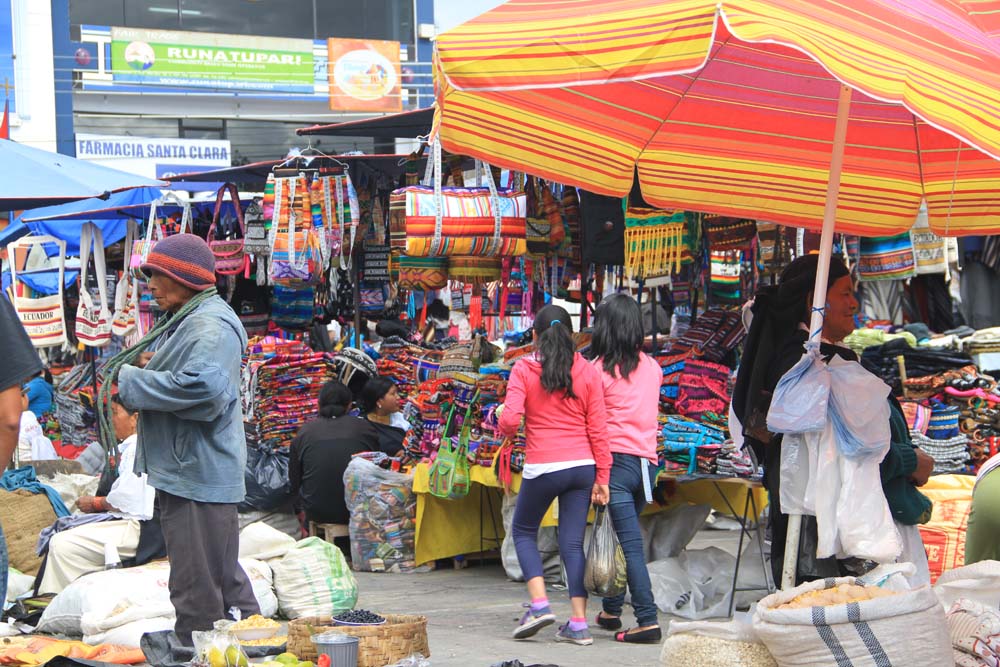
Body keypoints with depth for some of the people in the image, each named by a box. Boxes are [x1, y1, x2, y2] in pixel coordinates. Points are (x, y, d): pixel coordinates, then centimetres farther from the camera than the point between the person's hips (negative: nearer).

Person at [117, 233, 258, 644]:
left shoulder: (210, 326, -16)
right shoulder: (182, 322, 19)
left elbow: (203, 387, -32)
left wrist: (134, 380, -20)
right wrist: (147, 367, 6)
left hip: (198, 477, -11)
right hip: (180, 472, 11)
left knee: (198, 593, -6)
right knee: (224, 580, 18)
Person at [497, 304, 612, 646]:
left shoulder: (524, 369, -3)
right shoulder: (588, 371, 4)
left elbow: (509, 421, -12)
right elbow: (598, 429, 2)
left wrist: (501, 417, 12)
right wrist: (602, 477, 6)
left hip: (542, 467, -3)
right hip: (582, 465, 3)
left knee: (523, 531, 18)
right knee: (572, 542, 7)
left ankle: (539, 604, 2)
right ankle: (578, 624, 3)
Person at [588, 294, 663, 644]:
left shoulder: (600, 369, -7)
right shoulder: (653, 368, 9)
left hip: (616, 460, -6)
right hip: (647, 460, 6)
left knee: (630, 544, -8)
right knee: (624, 536, 19)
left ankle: (648, 620, -13)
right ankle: (612, 610, 29)